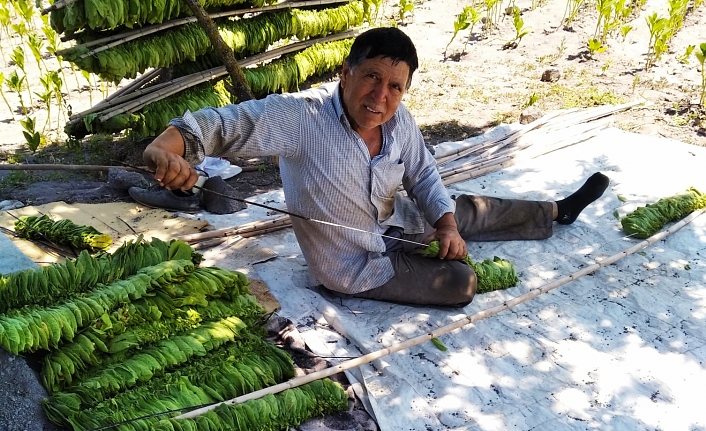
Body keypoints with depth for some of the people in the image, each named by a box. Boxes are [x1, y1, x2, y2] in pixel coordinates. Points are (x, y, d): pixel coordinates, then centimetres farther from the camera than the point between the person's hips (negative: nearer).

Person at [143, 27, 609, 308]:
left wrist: (448, 225, -12)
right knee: (461, 281, -11)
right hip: (357, 265, -6)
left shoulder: (401, 121, -15)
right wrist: (168, 145, -60)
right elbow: (226, 121, -41)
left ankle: (559, 211, 42)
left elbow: (424, 176, 1)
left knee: (471, 211, 17)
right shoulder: (303, 115, -34)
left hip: (394, 222, 6)